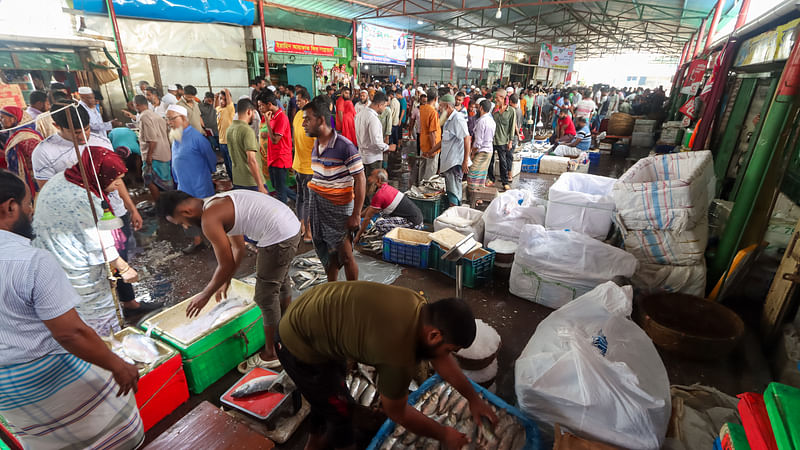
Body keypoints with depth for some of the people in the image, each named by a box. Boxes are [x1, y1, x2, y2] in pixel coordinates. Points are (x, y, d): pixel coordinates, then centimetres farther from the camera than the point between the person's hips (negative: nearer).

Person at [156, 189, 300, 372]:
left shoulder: (209, 219, -12)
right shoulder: (219, 203, 16)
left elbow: (227, 266, -7)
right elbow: (239, 248, 23)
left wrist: (205, 295, 7)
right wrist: (226, 281, 30)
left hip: (278, 237, -11)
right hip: (292, 225, 11)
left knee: (266, 297, 5)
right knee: (280, 280, 31)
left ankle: (270, 355, 23)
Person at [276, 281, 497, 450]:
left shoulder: (419, 307, -11)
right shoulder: (398, 357, -34)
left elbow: (441, 359, 5)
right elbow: (397, 412, -15)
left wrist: (473, 398, 11)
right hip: (300, 348, -9)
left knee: (326, 394, 30)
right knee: (341, 412, 7)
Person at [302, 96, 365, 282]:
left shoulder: (344, 146, -16)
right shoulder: (315, 144, 8)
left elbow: (360, 180, -15)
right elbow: (318, 176, 13)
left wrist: (356, 215, -18)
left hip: (338, 207, -7)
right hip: (317, 206, 7)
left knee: (345, 255, 1)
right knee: (328, 254, 16)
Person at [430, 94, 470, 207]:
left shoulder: (458, 118, -12)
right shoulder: (449, 120, 19)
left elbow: (467, 139, -19)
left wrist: (465, 161, -22)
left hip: (456, 162, -10)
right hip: (448, 162, 10)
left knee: (453, 192, -7)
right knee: (450, 192, 14)